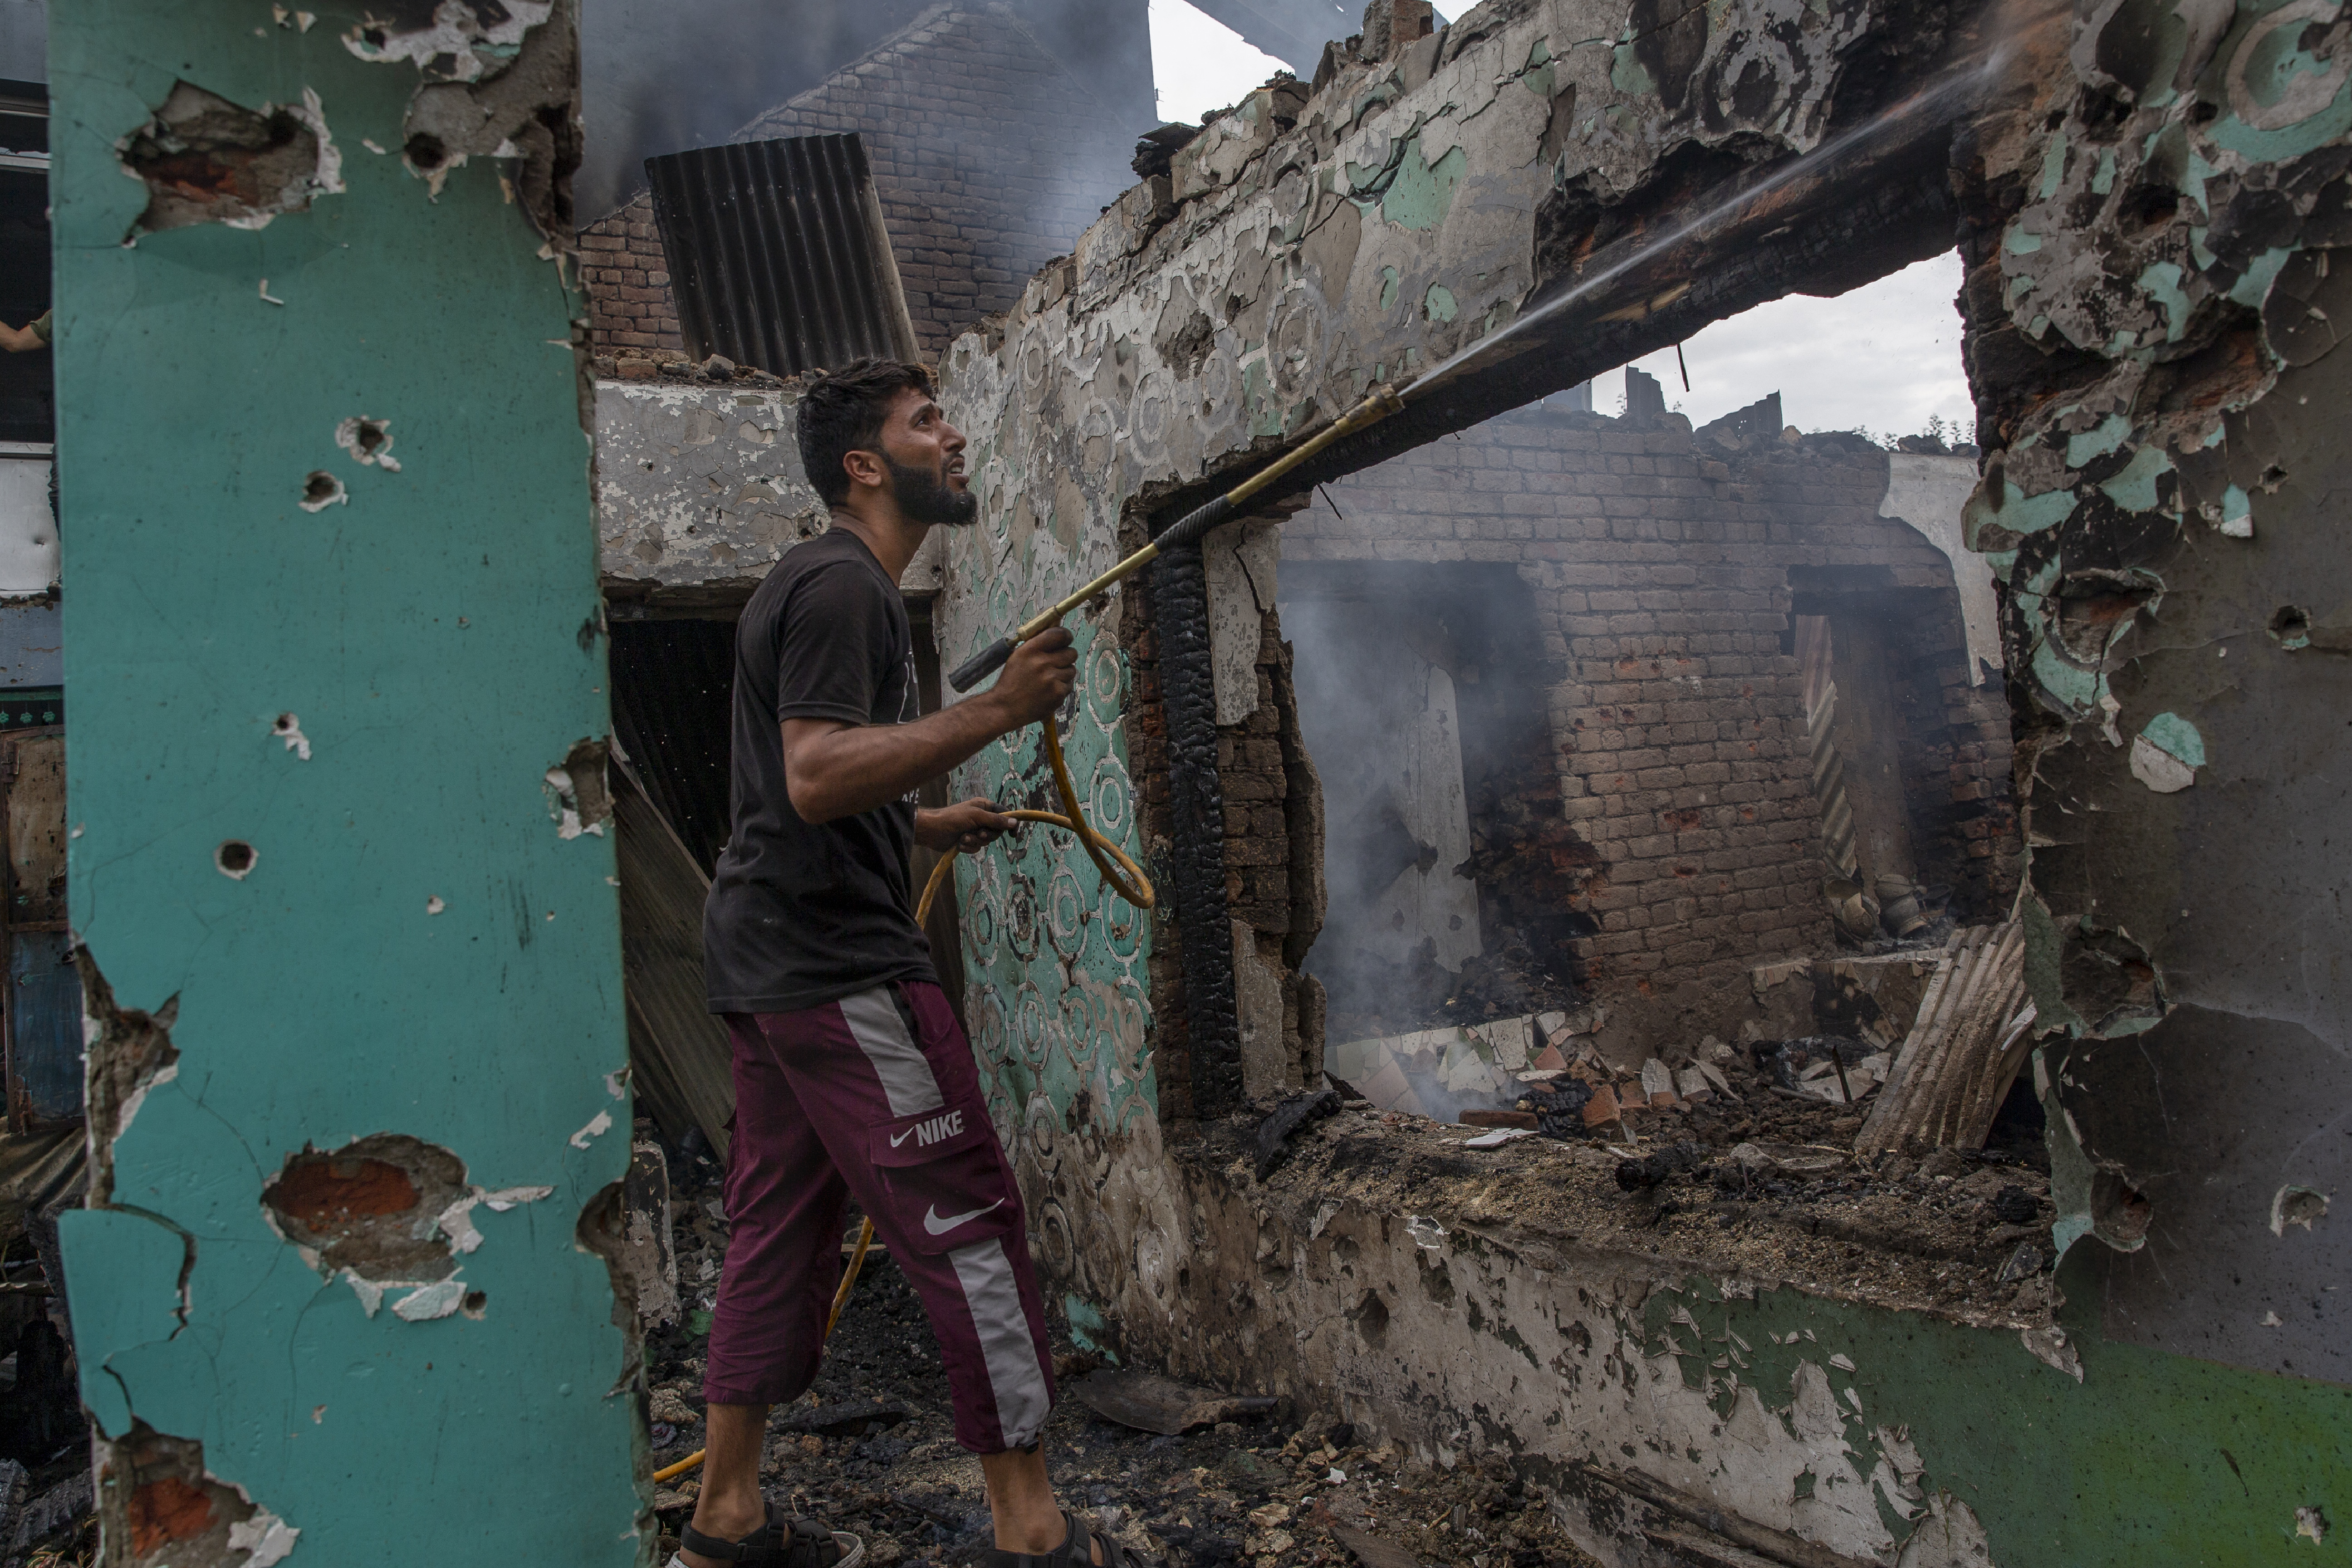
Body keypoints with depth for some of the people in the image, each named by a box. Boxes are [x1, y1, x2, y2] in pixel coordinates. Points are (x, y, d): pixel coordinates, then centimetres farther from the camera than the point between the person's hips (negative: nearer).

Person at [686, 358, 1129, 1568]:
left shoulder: (822, 582, 22)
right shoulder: (842, 584, -12)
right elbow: (816, 777, -24)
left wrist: (925, 824, 26)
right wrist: (1000, 711, -26)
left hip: (765, 956, 11)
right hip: (835, 958, -11)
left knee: (778, 1228, 14)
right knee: (968, 1220, -6)